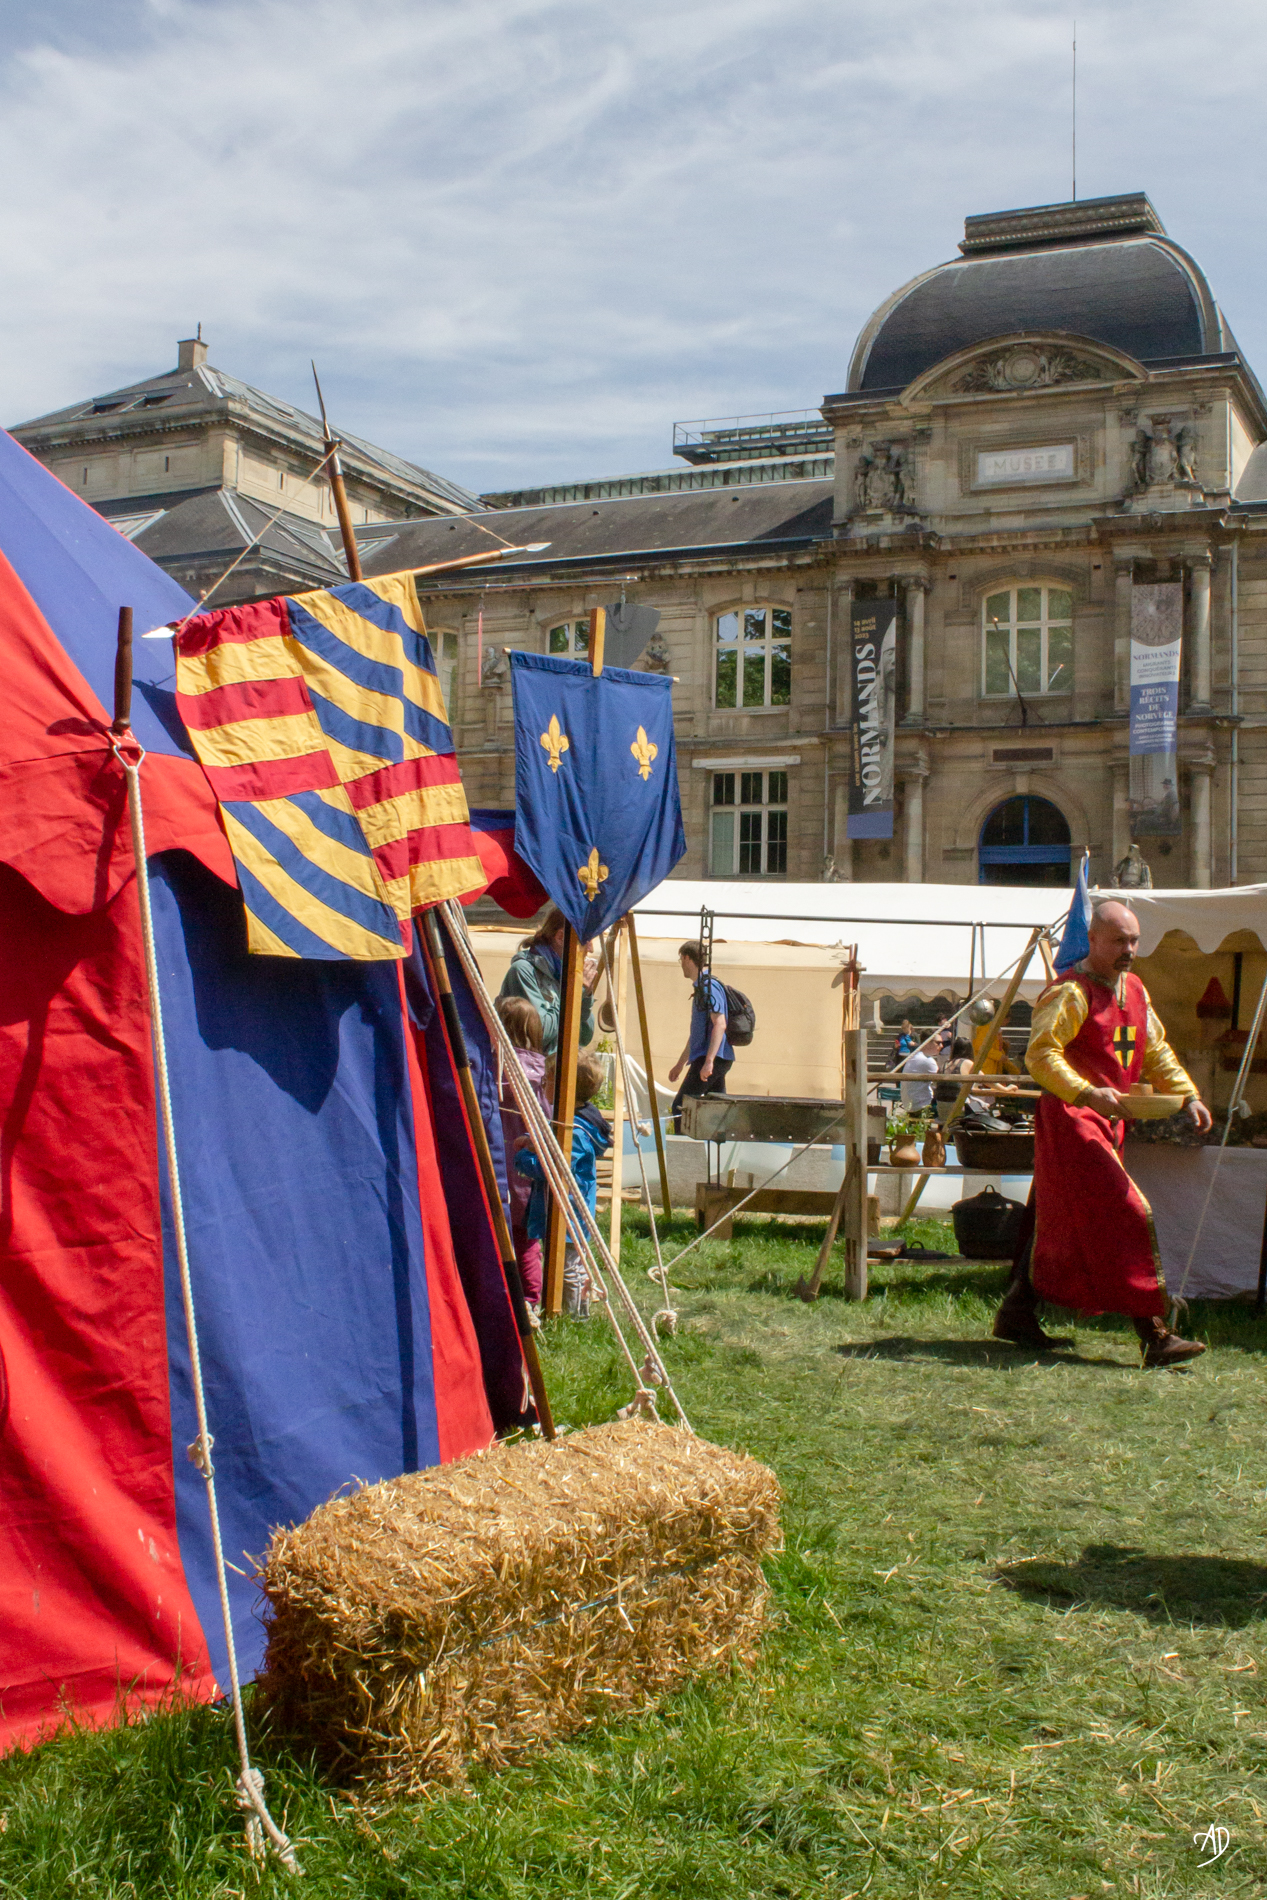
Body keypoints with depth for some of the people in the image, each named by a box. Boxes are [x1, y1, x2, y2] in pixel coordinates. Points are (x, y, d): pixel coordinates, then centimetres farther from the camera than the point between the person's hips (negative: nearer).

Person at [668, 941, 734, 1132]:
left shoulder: (709, 986, -10)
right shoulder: (701, 987, 21)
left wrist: (709, 1061, -29)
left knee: (680, 1106, -9)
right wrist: (680, 1064, 31)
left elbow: (720, 1024, -22)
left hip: (713, 1059, -10)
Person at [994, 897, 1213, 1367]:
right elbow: (1040, 1055, -21)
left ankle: (1016, 1315, 23)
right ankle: (1154, 1336, -10)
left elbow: (1156, 1051, 21)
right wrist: (1088, 1094, -32)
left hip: (1109, 1120, 9)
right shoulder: (1069, 992, -12)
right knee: (1129, 1217, -13)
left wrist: (1187, 1096, 7)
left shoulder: (1134, 989, 16)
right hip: (1070, 1119, -9)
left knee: (1063, 1223, 13)